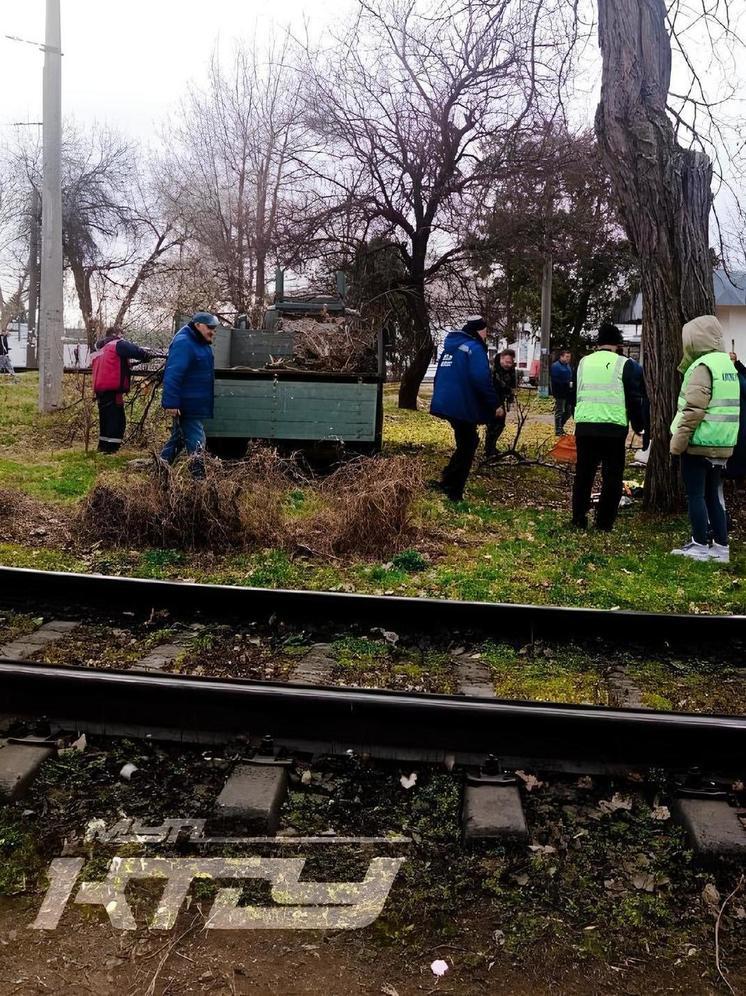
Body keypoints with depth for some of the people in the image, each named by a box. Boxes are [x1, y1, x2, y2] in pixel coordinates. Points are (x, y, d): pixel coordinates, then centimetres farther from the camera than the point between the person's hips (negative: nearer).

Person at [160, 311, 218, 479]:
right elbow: (172, 375, -24)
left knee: (179, 438, 17)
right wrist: (171, 403, -29)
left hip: (196, 405, 10)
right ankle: (199, 478, -6)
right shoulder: (183, 343, -17)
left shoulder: (201, 343, 16)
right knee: (196, 442, -9)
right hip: (187, 407, -10)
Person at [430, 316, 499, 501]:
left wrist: (440, 402, 28)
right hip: (462, 406, -8)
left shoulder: (452, 346, 15)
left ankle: (447, 481, 19)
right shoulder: (475, 348, -12)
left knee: (467, 442, 21)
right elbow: (482, 380, -22)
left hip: (445, 403, 8)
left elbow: (441, 376, 21)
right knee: (467, 447, 4)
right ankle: (453, 492, 6)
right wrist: (494, 405, -13)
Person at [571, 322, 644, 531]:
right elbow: (634, 398, 1)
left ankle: (579, 519, 15)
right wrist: (638, 425, 12)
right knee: (612, 476, 5)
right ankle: (604, 523, 5)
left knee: (583, 474, 13)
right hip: (613, 428, -3)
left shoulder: (584, 362, 12)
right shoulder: (624, 364, 0)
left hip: (585, 426, 4)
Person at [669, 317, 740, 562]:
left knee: (695, 495, 0)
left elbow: (694, 410, -19)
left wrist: (677, 442, -13)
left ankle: (700, 546, 5)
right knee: (713, 495, 14)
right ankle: (721, 547, 16)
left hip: (699, 444, -9)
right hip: (721, 444, 9)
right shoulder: (727, 364, 13)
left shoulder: (703, 366, -14)